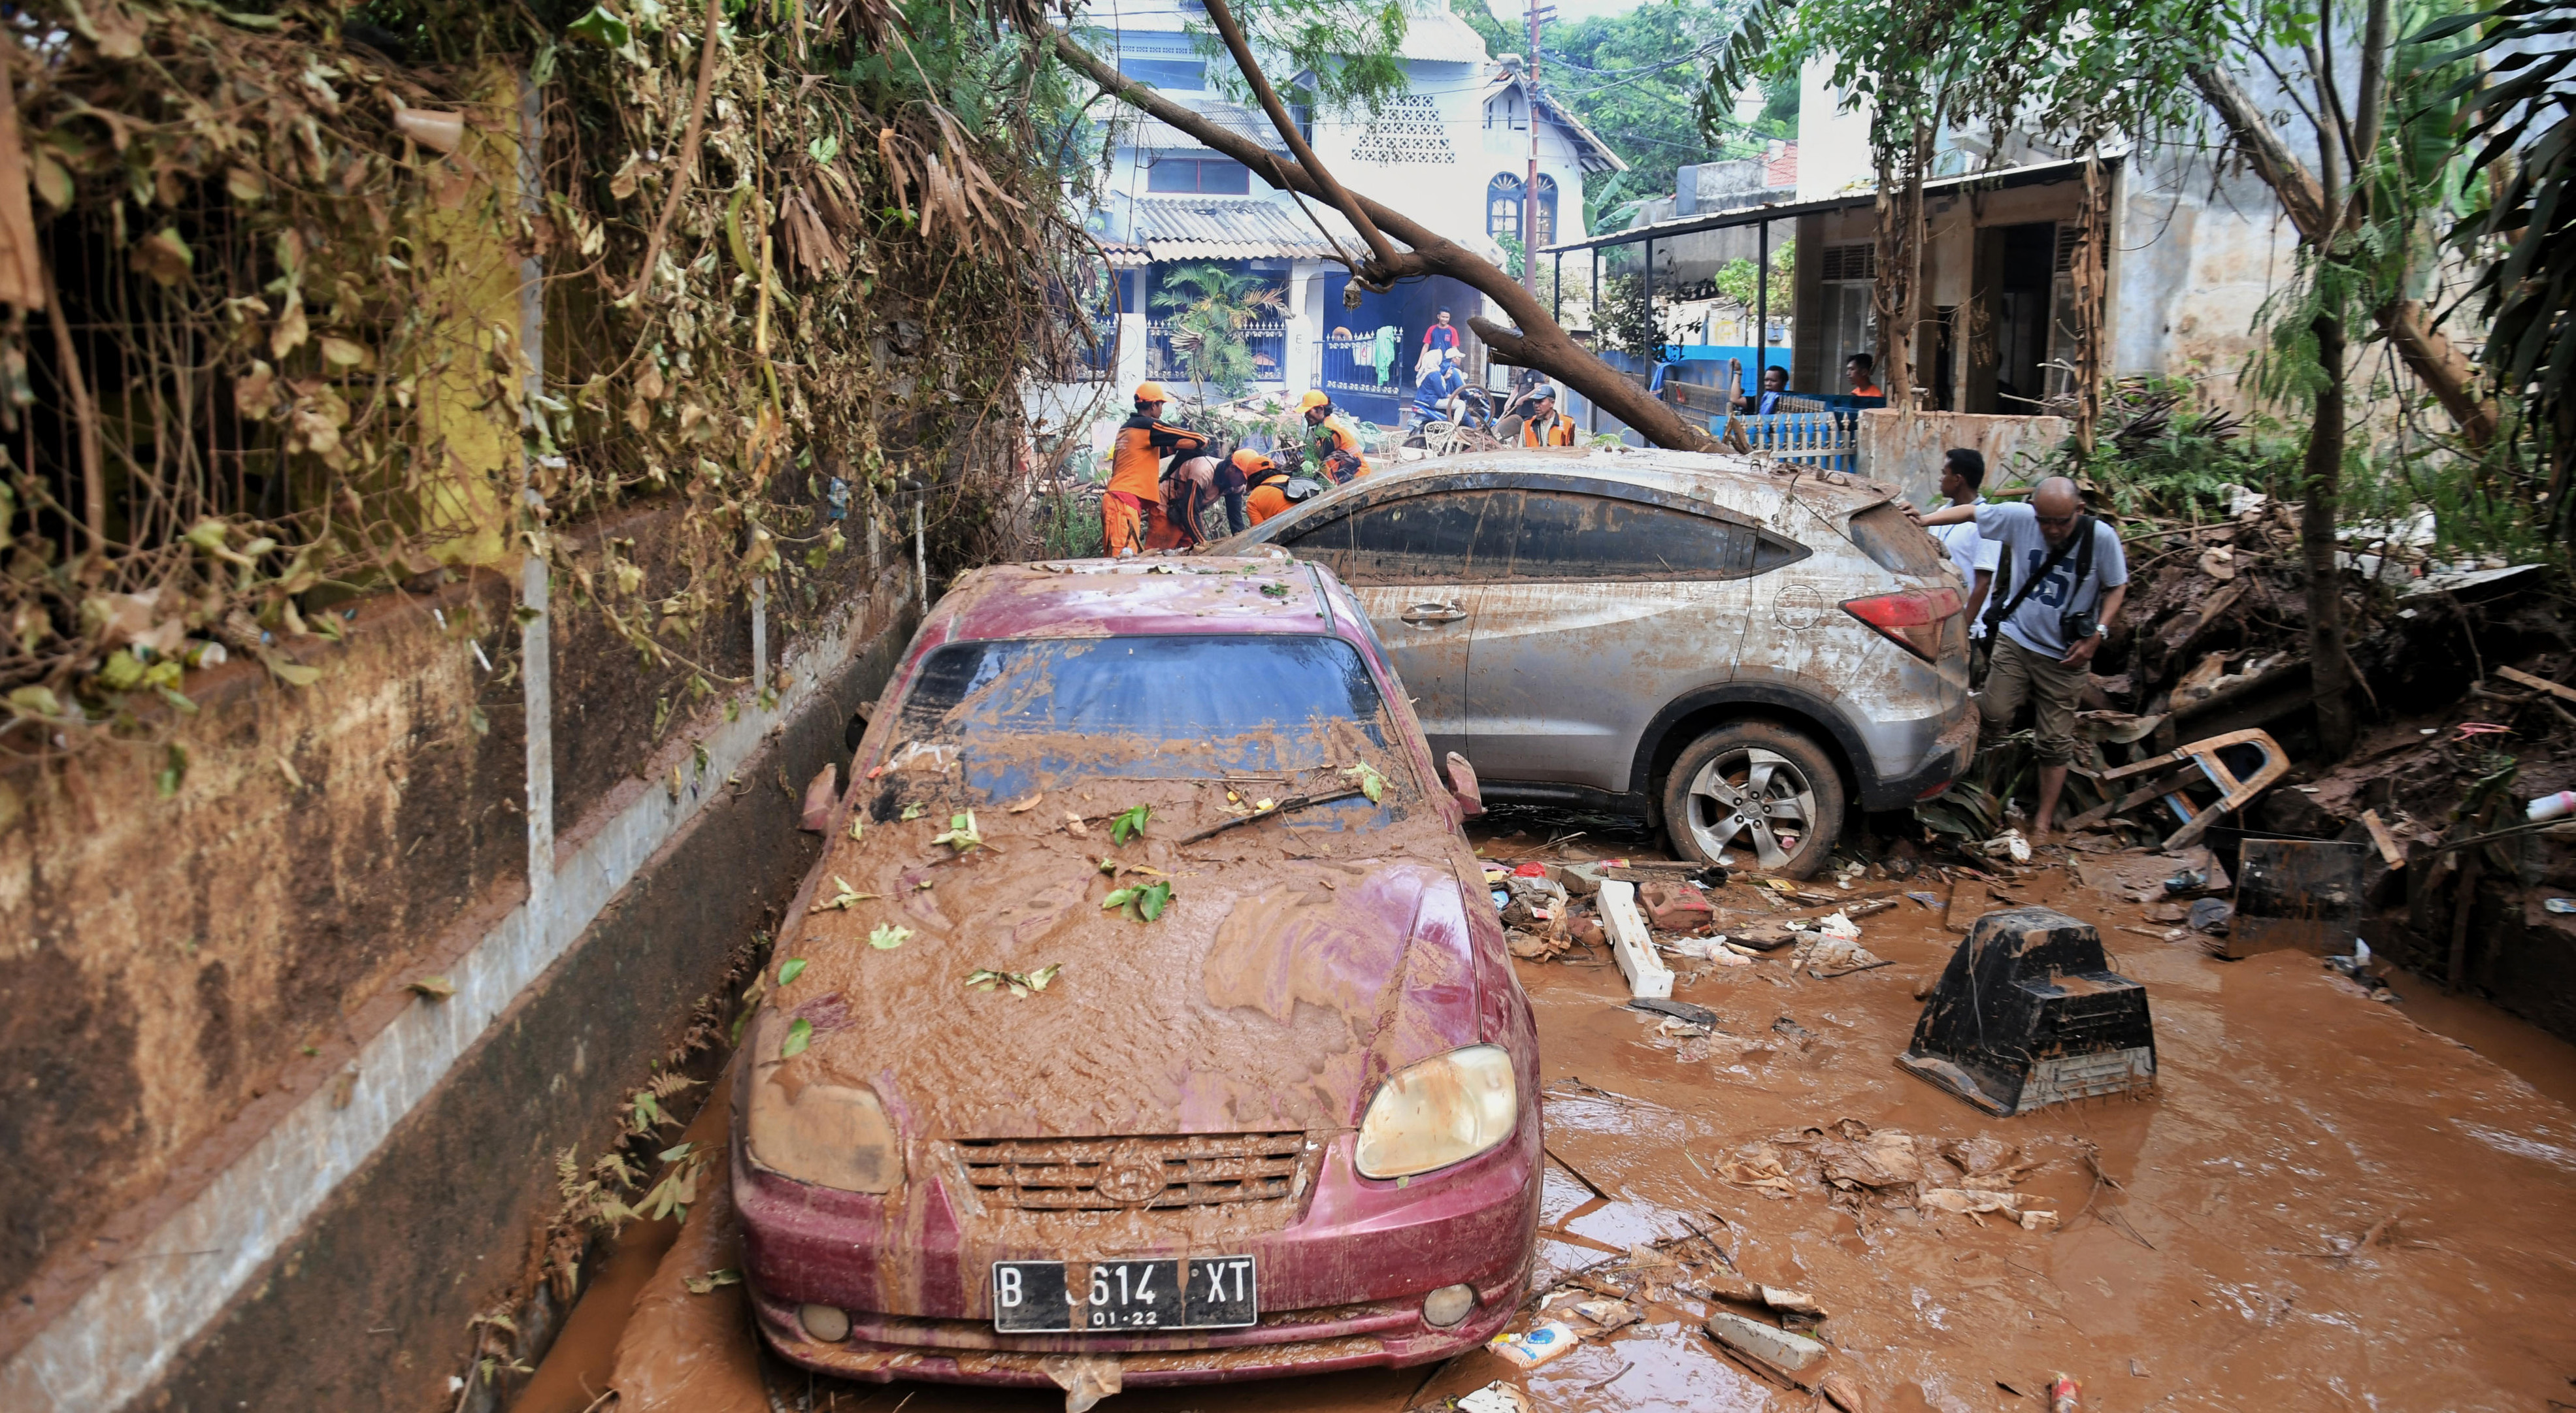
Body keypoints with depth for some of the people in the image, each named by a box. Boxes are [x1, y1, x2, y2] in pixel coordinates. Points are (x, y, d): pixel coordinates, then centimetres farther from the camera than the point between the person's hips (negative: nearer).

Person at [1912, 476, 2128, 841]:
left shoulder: (2101, 537, -12)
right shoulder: (2019, 519, -10)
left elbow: (2116, 588, -1)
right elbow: (1970, 512, 2)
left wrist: (2097, 635, -11)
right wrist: (1919, 522, -5)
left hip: (2065, 656, -1)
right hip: (2016, 638, 1)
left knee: (2056, 741, 5)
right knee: (1995, 717, -17)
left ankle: (2043, 821, 18)